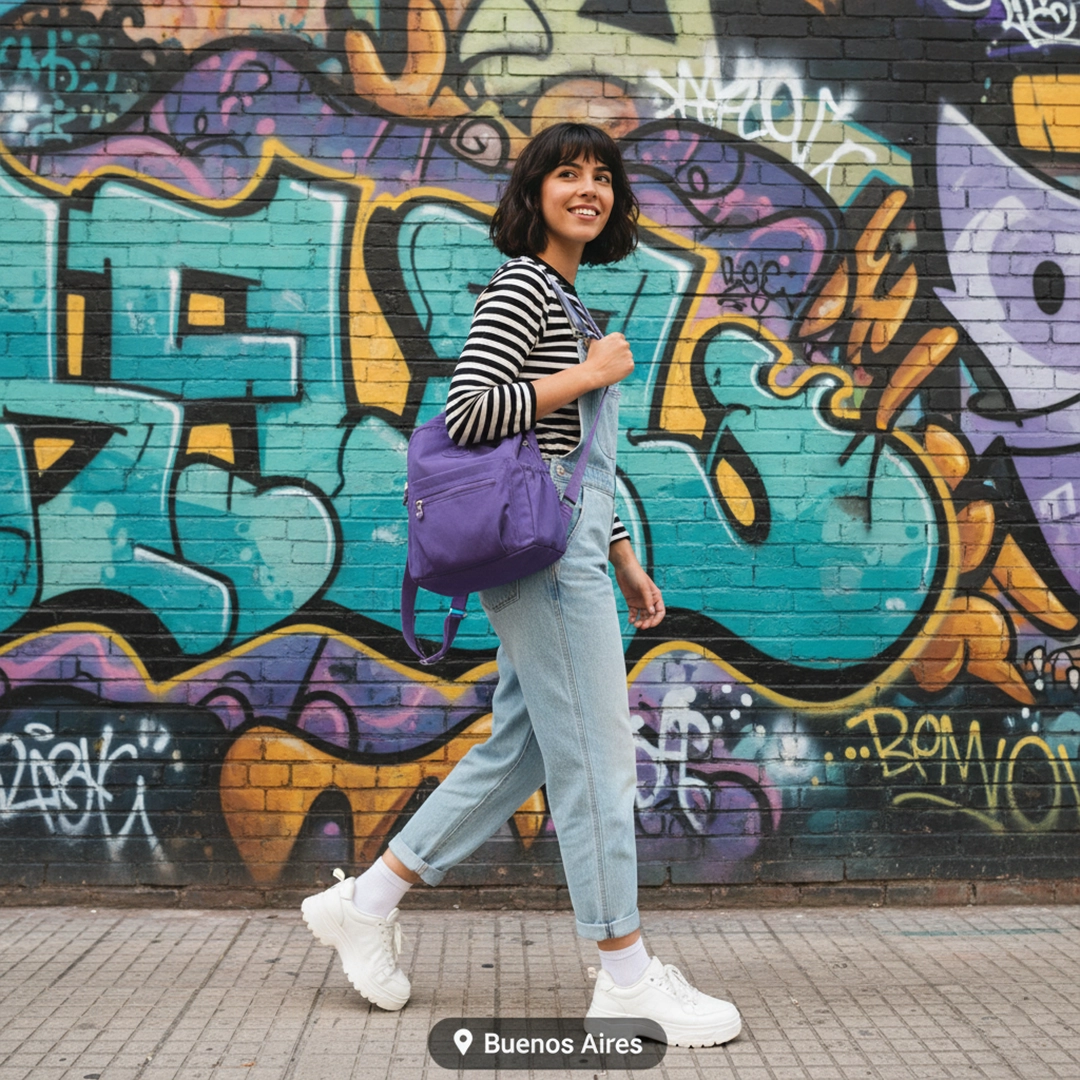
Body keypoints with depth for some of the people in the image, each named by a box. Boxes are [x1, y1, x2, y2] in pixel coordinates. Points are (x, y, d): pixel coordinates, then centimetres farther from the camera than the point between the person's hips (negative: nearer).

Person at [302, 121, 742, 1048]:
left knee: (520, 748, 13)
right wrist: (590, 374, -13)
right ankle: (628, 976, 7)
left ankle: (366, 901, 23)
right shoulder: (522, 286, -8)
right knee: (597, 757, -4)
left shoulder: (570, 301, 22)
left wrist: (623, 556, 22)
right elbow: (467, 413, -21)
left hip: (569, 553, 10)